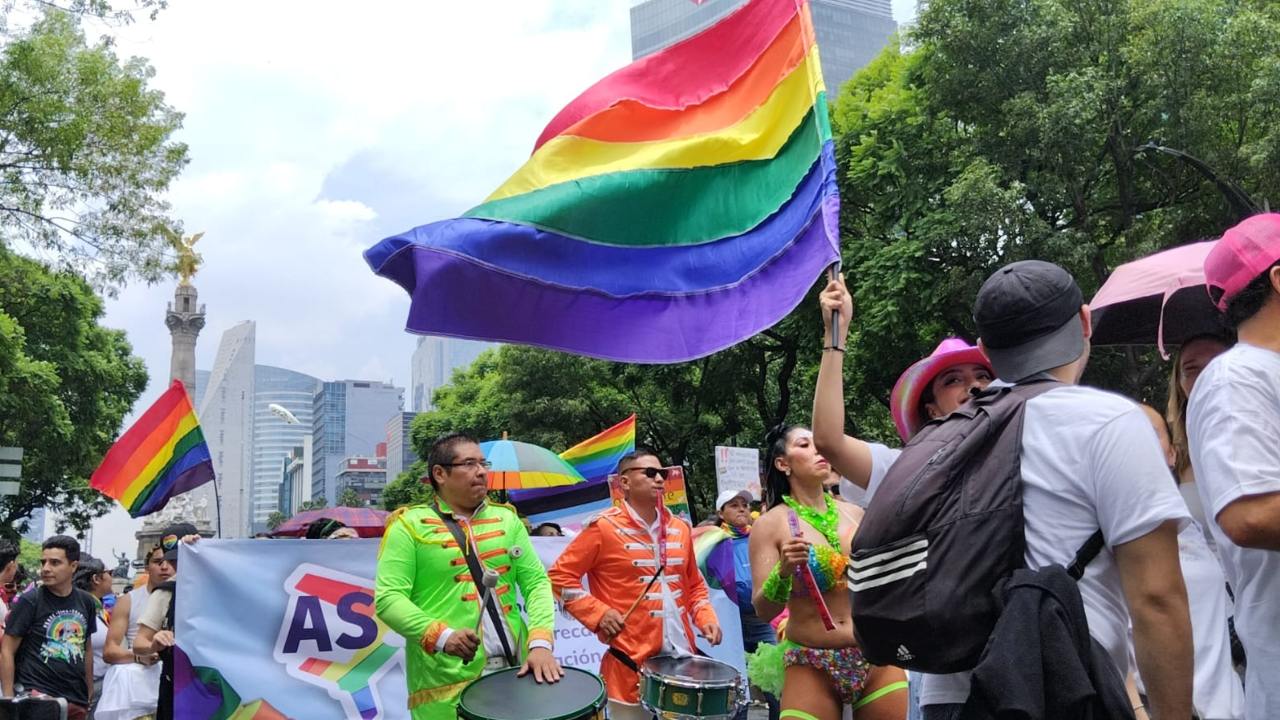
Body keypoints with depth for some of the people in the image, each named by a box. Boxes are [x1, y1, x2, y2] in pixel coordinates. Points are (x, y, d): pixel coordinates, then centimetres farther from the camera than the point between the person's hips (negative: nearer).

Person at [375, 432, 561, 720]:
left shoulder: (506, 519, 12)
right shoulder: (410, 525, -1)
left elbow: (537, 581, 6)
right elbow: (388, 597, -9)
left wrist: (540, 642, -9)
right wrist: (441, 636, -22)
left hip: (515, 672, 4)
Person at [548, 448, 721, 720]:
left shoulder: (680, 529, 11)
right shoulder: (604, 527, -7)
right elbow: (560, 576, -6)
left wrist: (705, 617, 2)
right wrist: (597, 614, -14)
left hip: (682, 658, 6)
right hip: (631, 662, -5)